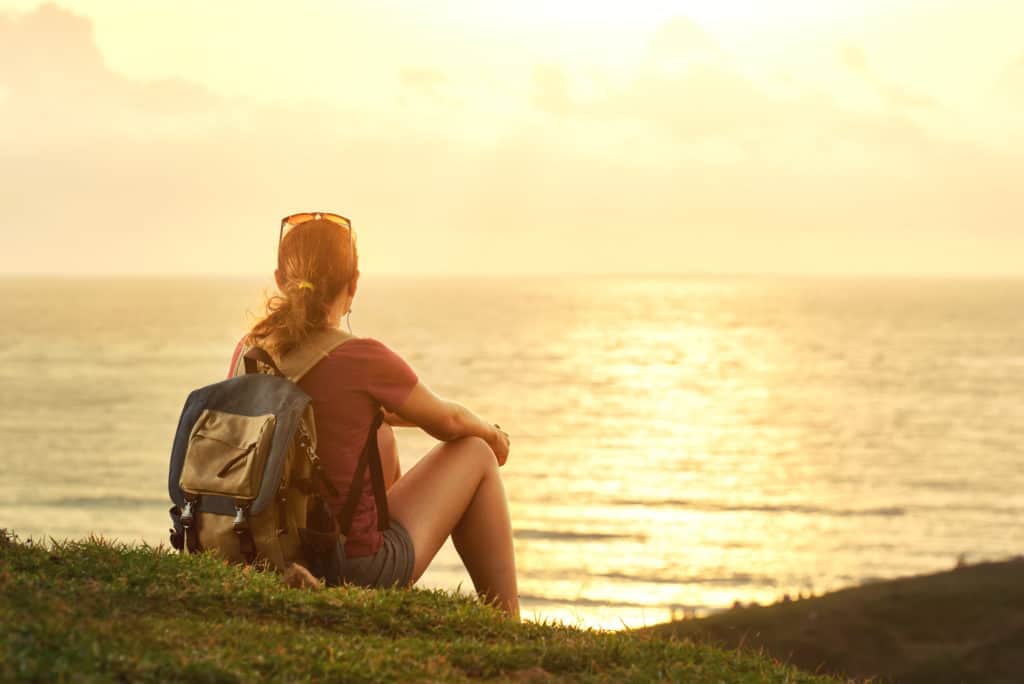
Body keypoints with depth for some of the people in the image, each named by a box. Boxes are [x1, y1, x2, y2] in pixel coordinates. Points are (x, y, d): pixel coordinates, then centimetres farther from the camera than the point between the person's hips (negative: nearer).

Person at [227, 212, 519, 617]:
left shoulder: (249, 351, -1)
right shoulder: (363, 359, -19)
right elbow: (447, 422, 0)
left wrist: (384, 414, 29)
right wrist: (490, 432, 21)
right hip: (357, 565, -6)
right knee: (477, 453, 15)